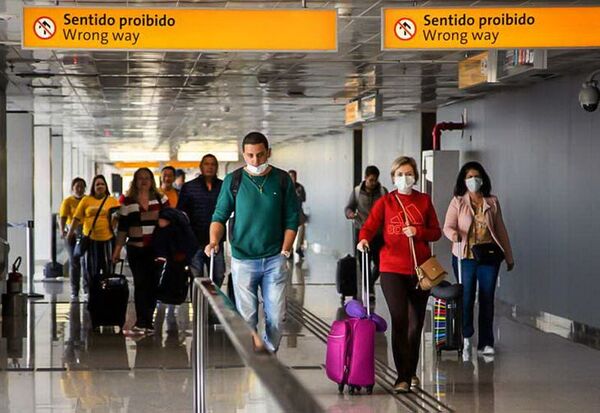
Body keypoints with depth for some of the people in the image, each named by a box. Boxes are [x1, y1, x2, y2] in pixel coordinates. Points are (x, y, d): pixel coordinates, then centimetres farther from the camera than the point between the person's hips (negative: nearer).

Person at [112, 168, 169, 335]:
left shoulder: (160, 199, 8)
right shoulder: (128, 202, 6)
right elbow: (122, 228, 7)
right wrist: (117, 249, 4)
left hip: (155, 249, 1)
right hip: (135, 249, -1)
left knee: (152, 285, 1)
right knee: (140, 284, -6)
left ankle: (147, 322, 9)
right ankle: (141, 322, -5)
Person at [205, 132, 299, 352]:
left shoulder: (282, 180, 3)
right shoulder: (233, 181, 1)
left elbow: (291, 220, 6)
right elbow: (220, 216, 1)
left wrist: (284, 252, -2)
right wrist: (214, 241, -18)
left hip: (274, 260, 1)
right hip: (243, 260, -1)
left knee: (275, 317, 1)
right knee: (247, 318, 1)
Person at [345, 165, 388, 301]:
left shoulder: (383, 191, 2)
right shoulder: (357, 191, 1)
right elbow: (349, 207, 7)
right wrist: (350, 213, -16)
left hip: (379, 232, 0)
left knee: (379, 262, -2)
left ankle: (371, 283, 26)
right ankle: (369, 290, 10)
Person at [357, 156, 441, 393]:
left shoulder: (424, 201, 8)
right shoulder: (385, 202, 3)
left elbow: (436, 232, 9)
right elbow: (369, 226, -8)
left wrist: (418, 232, -10)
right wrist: (364, 239, -30)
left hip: (420, 270, 3)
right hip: (393, 270, -2)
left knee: (416, 323, 11)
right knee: (399, 321, -12)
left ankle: (411, 372, 29)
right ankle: (403, 377, -9)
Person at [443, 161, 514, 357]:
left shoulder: (492, 202, 8)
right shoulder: (457, 202, 1)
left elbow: (501, 230, 12)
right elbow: (447, 226, -7)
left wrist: (508, 256, 14)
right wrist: (454, 234, -31)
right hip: (465, 257, -2)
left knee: (487, 300, 2)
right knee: (466, 298, 3)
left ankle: (486, 343, 9)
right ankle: (466, 336, 23)